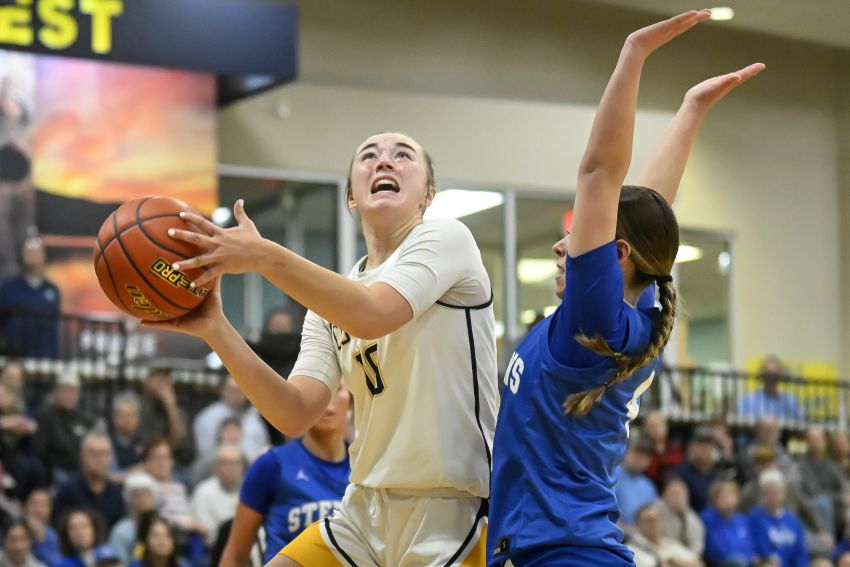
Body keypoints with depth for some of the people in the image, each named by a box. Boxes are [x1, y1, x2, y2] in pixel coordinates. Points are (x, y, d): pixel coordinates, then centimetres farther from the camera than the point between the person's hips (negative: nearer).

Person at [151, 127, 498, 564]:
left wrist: (265, 256, -28)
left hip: (451, 513, -6)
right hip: (365, 508, 6)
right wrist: (215, 329, -11)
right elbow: (295, 415, -3)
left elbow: (373, 315, -23)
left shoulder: (446, 236, -4)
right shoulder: (331, 302, 12)